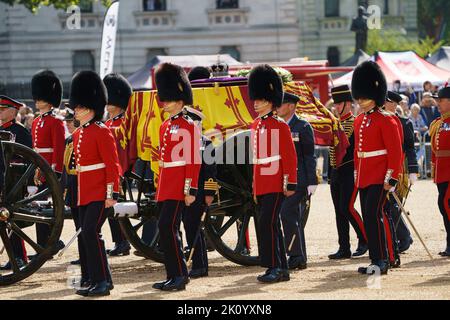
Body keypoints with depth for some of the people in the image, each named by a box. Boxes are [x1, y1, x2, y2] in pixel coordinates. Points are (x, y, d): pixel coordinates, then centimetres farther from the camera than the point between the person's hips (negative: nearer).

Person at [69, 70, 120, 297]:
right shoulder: (78, 134, 15)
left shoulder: (101, 132, -11)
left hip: (100, 194, -9)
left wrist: (112, 194, -18)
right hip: (84, 194, 9)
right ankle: (92, 280, 16)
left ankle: (103, 281, -13)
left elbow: (112, 165, -14)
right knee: (86, 235, 9)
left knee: (91, 232, -16)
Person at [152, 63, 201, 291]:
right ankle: (175, 276, 13)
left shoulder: (189, 127, -9)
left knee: (167, 227, -15)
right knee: (168, 229, 8)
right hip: (165, 187, 9)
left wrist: (191, 191, -17)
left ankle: (179, 276, -10)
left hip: (178, 188, -9)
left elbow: (194, 162, -13)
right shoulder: (165, 126, 16)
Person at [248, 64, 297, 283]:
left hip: (276, 185, -8)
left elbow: (290, 156, -11)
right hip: (261, 186, 8)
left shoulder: (280, 126, -8)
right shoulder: (255, 125, 14)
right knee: (272, 225, 10)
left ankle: (274, 267, -11)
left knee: (266, 223, -14)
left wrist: (291, 184, -14)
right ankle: (281, 269, 14)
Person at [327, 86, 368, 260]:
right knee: (339, 211, 6)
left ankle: (365, 239, 5)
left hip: (350, 172, -8)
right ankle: (344, 249, 9)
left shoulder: (355, 123, -8)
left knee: (347, 207, -12)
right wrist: (330, 174, 16)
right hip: (336, 172, 8)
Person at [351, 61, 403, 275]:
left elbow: (395, 152, -12)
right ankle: (376, 260, 13)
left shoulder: (386, 121, -9)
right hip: (363, 178, 8)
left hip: (379, 178, -8)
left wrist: (391, 179, -16)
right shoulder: (359, 121, 14)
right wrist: (357, 174, 19)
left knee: (373, 215, -14)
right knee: (368, 218, 8)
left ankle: (382, 261, -11)